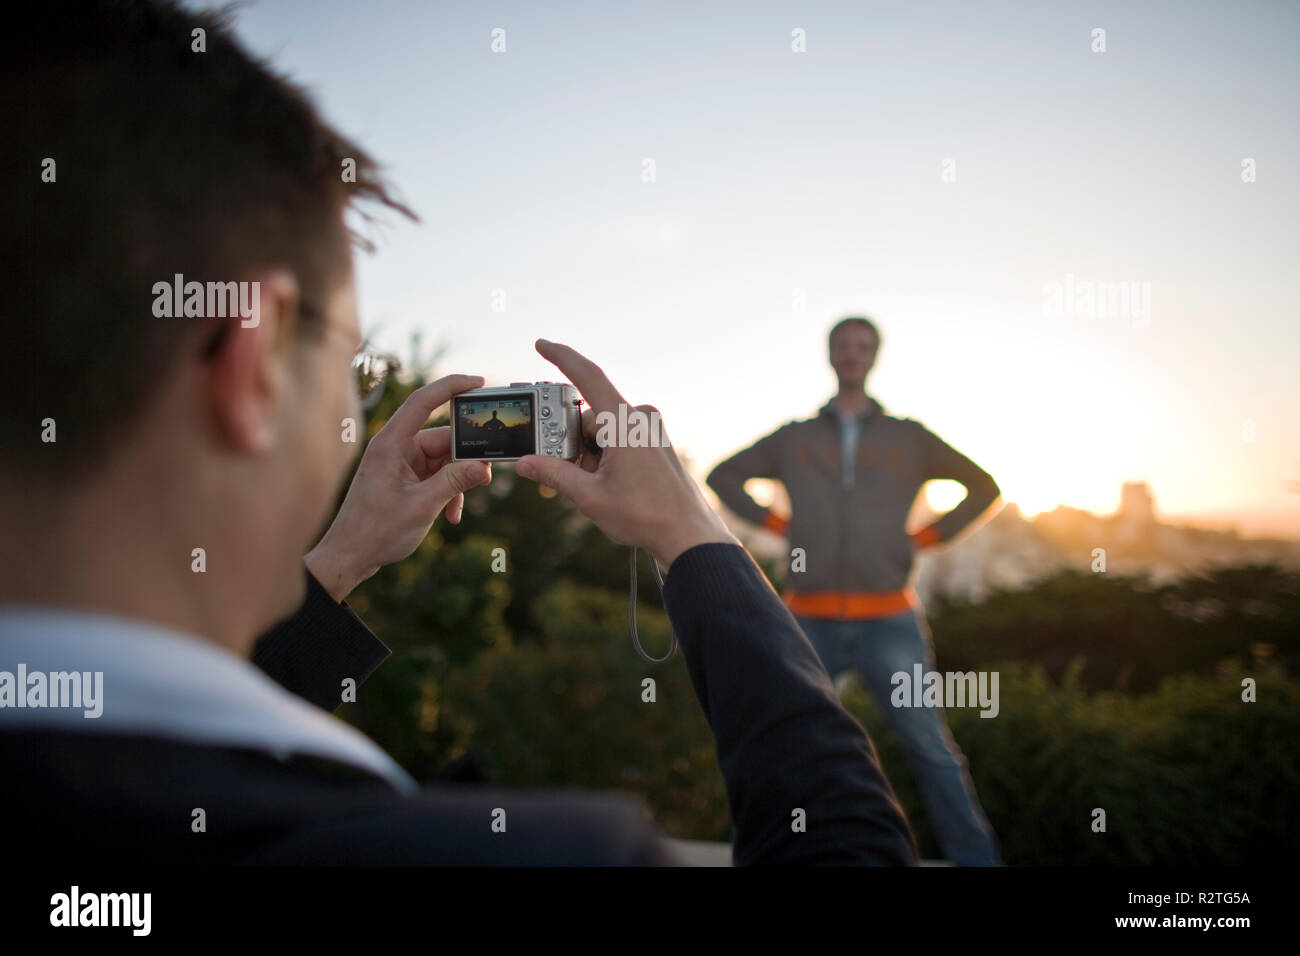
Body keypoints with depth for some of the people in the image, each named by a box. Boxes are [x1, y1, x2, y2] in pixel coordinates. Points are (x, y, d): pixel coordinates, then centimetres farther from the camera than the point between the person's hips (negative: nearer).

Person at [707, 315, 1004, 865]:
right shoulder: (794, 438, 11)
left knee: (930, 747, -3)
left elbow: (983, 488, 16)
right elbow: (724, 477, 19)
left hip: (889, 623, -1)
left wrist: (928, 536, 4)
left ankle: (974, 856, 8)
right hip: (811, 622, 1)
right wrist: (775, 522, 6)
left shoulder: (909, 438, 9)